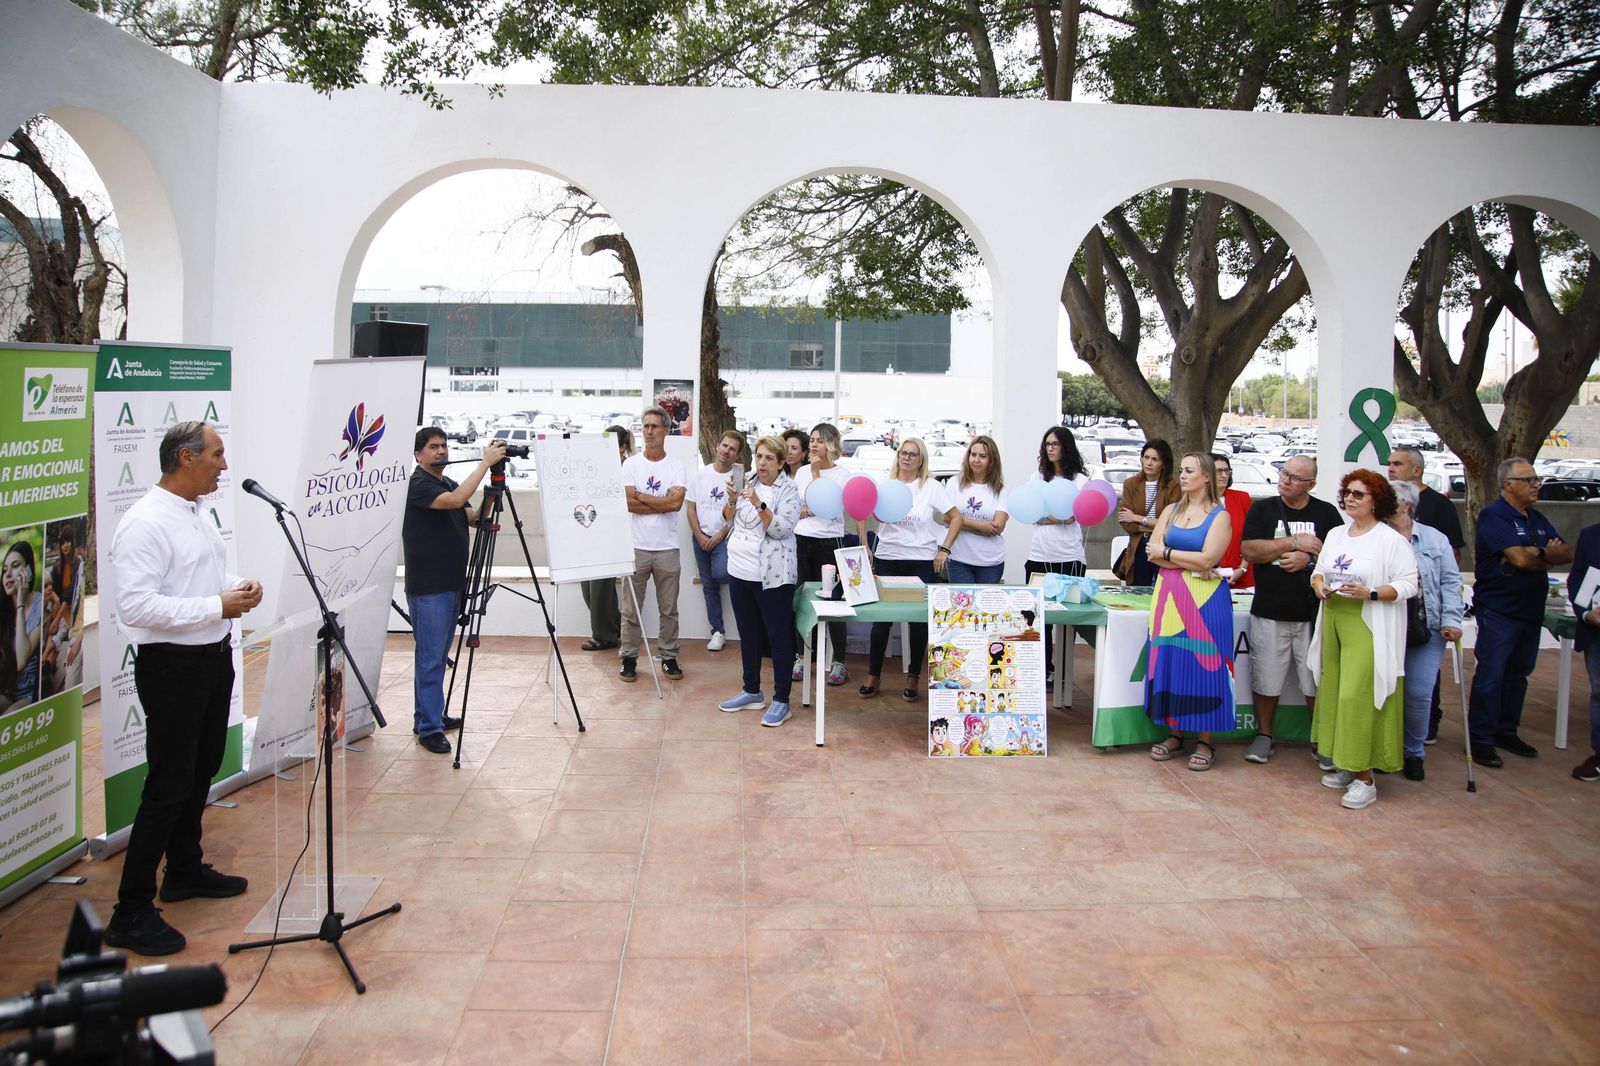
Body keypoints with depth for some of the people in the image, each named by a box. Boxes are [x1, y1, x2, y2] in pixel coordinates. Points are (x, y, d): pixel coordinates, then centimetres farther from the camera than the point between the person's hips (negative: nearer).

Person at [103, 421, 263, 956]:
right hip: (174, 667, -9)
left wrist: (239, 587, 2)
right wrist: (218, 606, -24)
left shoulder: (198, 514, 10)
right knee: (169, 786, -5)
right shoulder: (145, 524, -20)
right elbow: (135, 607, -27)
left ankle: (185, 870, 38)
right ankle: (132, 913, 5)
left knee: (201, 772, 20)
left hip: (214, 658, 9)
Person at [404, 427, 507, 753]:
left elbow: (471, 515, 14)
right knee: (429, 657, -6)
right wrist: (486, 461, -26)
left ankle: (431, 714, 25)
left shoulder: (448, 483, 16)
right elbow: (456, 499, -28)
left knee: (439, 655, 15)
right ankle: (428, 728, -2)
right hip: (427, 587, -9)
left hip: (452, 584, 9)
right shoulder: (418, 484, -12)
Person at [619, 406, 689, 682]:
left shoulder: (676, 467, 2)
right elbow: (629, 504, -9)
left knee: (669, 610, 9)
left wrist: (641, 496, -9)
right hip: (636, 546, 0)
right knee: (631, 609, 5)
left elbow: (676, 503, -13)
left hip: (667, 548, 1)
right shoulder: (631, 464, 2)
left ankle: (669, 657, 19)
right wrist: (662, 503, -11)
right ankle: (629, 658, 15)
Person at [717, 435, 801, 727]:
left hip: (772, 574, -6)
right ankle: (752, 691, 28)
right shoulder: (747, 481, 8)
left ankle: (781, 700, 5)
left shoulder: (788, 490, -8)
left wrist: (758, 502, -26)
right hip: (739, 570, 6)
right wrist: (732, 499, -10)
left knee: (779, 635, -1)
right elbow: (728, 518, 10)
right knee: (747, 633, 15)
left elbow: (781, 529, -17)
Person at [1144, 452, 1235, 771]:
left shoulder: (1220, 516, -2)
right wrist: (1190, 563, -11)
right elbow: (1153, 553, 1)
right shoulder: (1171, 511, 11)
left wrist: (1168, 552, -6)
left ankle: (1205, 741, 7)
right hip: (1169, 595, 5)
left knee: (1202, 664, -2)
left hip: (1204, 599, -4)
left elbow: (1207, 559, -14)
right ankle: (1175, 733, 16)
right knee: (1169, 660, 5)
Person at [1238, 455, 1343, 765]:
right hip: (1269, 611, 0)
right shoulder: (1262, 510, 4)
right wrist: (1295, 543, -11)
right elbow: (1249, 551, -9)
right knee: (1266, 679, 6)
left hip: (1313, 613, 0)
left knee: (1318, 681, 6)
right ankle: (1264, 734, 22)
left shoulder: (1326, 513, 6)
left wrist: (1309, 557, -13)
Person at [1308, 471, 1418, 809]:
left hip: (1367, 628, -7)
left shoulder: (1391, 540, -7)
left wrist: (1370, 593, -23)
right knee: (1335, 693, 9)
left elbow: (1408, 584, -12)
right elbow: (1318, 570, 18)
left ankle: (1365, 778, -2)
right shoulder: (1335, 534, 14)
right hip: (1333, 622, 7)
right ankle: (1346, 765, 21)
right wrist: (1318, 584, -3)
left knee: (1358, 696, -10)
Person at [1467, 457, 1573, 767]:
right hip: (1498, 610, -8)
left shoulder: (1538, 520, 16)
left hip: (1530, 611, 8)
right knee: (1491, 674, -6)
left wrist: (1536, 555, -13)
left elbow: (1567, 553, 5)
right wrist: (1548, 554, -2)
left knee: (1518, 673, 13)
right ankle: (1480, 739, -1)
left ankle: (1506, 732, 24)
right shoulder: (1494, 516, -11)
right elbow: (1520, 558, -21)